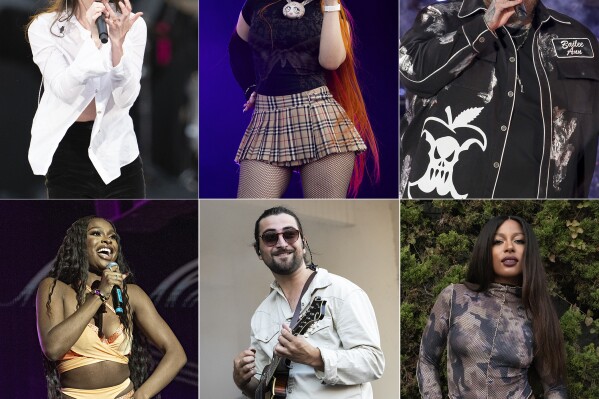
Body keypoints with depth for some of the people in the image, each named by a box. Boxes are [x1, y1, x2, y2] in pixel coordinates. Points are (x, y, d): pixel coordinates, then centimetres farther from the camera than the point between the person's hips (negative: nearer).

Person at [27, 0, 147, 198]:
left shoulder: (132, 25, -3)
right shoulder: (44, 26, -7)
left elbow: (126, 98, -13)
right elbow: (66, 91, -19)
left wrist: (117, 42, -26)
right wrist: (92, 37, -28)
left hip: (119, 155, 1)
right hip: (68, 158, -1)